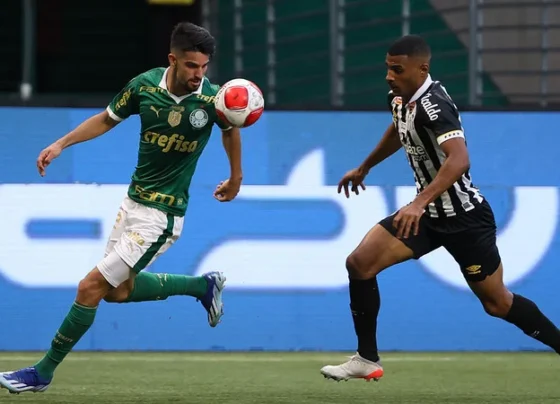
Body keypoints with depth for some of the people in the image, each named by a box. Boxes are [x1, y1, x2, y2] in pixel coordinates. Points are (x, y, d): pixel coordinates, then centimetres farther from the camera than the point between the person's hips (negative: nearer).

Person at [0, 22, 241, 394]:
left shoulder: (213, 99, -17)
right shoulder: (145, 85, -9)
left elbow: (231, 129, 7)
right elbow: (107, 119, 10)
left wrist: (236, 178, 17)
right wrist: (60, 145, 2)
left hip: (162, 216, -6)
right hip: (134, 200, 6)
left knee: (91, 288, -7)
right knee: (117, 291, 18)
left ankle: (43, 373, 6)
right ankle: (203, 286, 34)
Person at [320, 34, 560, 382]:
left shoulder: (433, 105, -27)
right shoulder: (401, 97, 0)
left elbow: (459, 160, -42)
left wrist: (419, 203, -50)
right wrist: (364, 168, 35)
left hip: (465, 219, -8)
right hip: (428, 212, 8)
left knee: (497, 303, 1)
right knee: (360, 263, -6)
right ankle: (367, 360, 2)